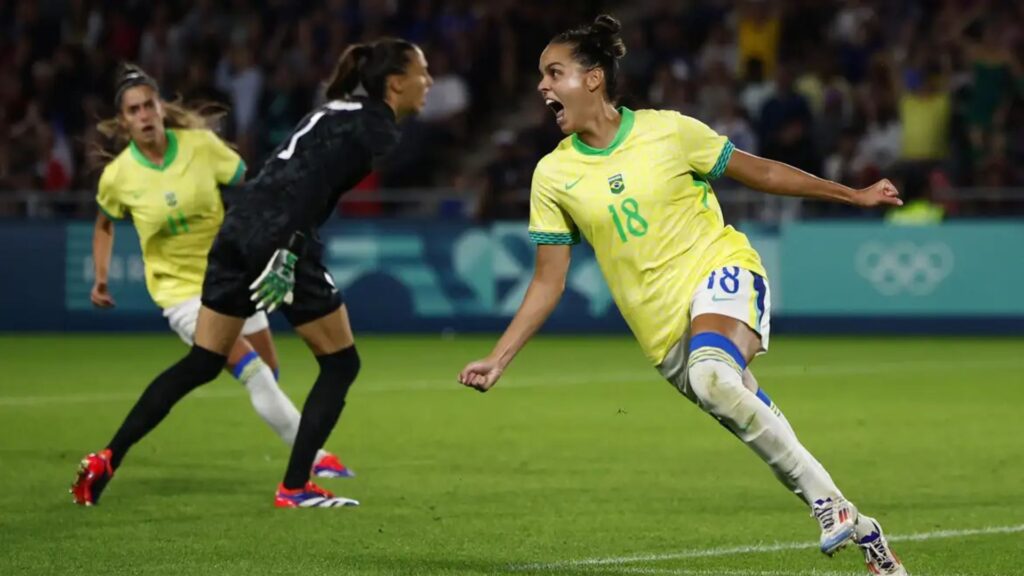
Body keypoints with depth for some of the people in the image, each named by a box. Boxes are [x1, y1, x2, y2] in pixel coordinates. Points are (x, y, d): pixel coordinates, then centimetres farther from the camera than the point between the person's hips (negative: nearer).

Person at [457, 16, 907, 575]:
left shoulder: (666, 130, -5)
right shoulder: (553, 175, 2)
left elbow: (757, 171, 6)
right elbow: (548, 282, 6)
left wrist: (853, 194, 8)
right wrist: (498, 359, -1)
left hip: (721, 274, -3)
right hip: (664, 329, 3)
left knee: (710, 375, -34)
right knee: (761, 433, -3)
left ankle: (826, 500, -26)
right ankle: (857, 530, 11)